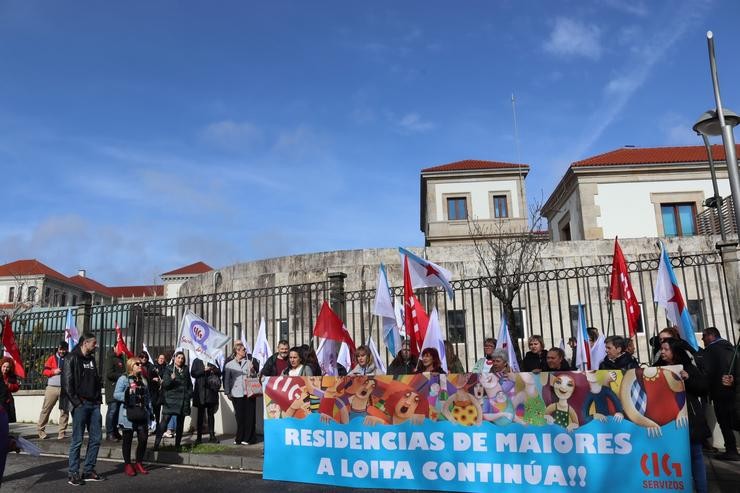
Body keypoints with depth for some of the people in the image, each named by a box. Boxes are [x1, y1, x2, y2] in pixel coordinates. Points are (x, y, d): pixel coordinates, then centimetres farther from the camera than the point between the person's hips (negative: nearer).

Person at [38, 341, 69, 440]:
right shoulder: (52, 358, 8)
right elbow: (45, 371, 4)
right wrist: (53, 371, -13)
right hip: (52, 387, -1)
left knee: (64, 410, 1)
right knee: (46, 409, 0)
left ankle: (62, 432, 7)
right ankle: (40, 430, 11)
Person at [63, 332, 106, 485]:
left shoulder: (91, 359, 16)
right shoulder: (72, 358, -5)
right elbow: (67, 383, -11)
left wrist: (99, 399, 9)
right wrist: (76, 402, -15)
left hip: (94, 404, 7)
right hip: (80, 405, -7)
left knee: (96, 438, 7)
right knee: (77, 440, -1)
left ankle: (89, 471, 17)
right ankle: (74, 474, 8)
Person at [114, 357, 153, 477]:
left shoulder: (143, 381, 16)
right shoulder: (123, 379, -4)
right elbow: (116, 394, -13)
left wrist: (150, 412, 13)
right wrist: (127, 396, -28)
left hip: (142, 414, 5)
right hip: (128, 414, -5)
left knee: (143, 439, 3)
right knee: (128, 439, 6)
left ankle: (139, 463, 20)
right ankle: (127, 464, 19)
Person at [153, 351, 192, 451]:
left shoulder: (186, 370, 13)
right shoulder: (168, 369, 2)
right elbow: (164, 384, -6)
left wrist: (190, 394, 9)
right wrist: (171, 379, -24)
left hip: (183, 401, 4)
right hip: (170, 400, -4)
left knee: (180, 423, 8)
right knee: (164, 421, -12)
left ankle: (177, 445, 15)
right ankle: (156, 444, -9)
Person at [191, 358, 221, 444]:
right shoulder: (197, 361, 7)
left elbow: (219, 373, 10)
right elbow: (193, 373, -3)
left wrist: (213, 369, -9)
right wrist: (204, 370, -13)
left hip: (211, 391, 2)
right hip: (200, 392, -1)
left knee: (211, 414, 5)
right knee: (200, 415, 3)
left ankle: (212, 436, 9)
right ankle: (199, 437, 8)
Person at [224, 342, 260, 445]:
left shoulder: (249, 362, 8)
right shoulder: (229, 365, 6)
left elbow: (254, 376, 9)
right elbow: (226, 380, 9)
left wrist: (252, 370, -11)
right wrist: (228, 393, 4)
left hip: (249, 393, 1)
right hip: (236, 394, -1)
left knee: (249, 416, 0)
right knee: (239, 417, 2)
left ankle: (248, 438, 9)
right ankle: (239, 438, 15)